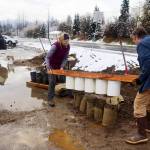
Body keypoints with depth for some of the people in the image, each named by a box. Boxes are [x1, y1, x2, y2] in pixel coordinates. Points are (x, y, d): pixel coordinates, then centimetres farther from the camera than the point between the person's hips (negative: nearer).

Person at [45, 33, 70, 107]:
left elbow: (65, 58, -6)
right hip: (52, 66, -6)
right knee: (52, 81, -10)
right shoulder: (55, 46, -28)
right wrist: (48, 67, -39)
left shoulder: (67, 46, -11)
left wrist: (62, 67, -18)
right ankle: (50, 99, -1)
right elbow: (47, 57, -26)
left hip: (59, 65, 6)